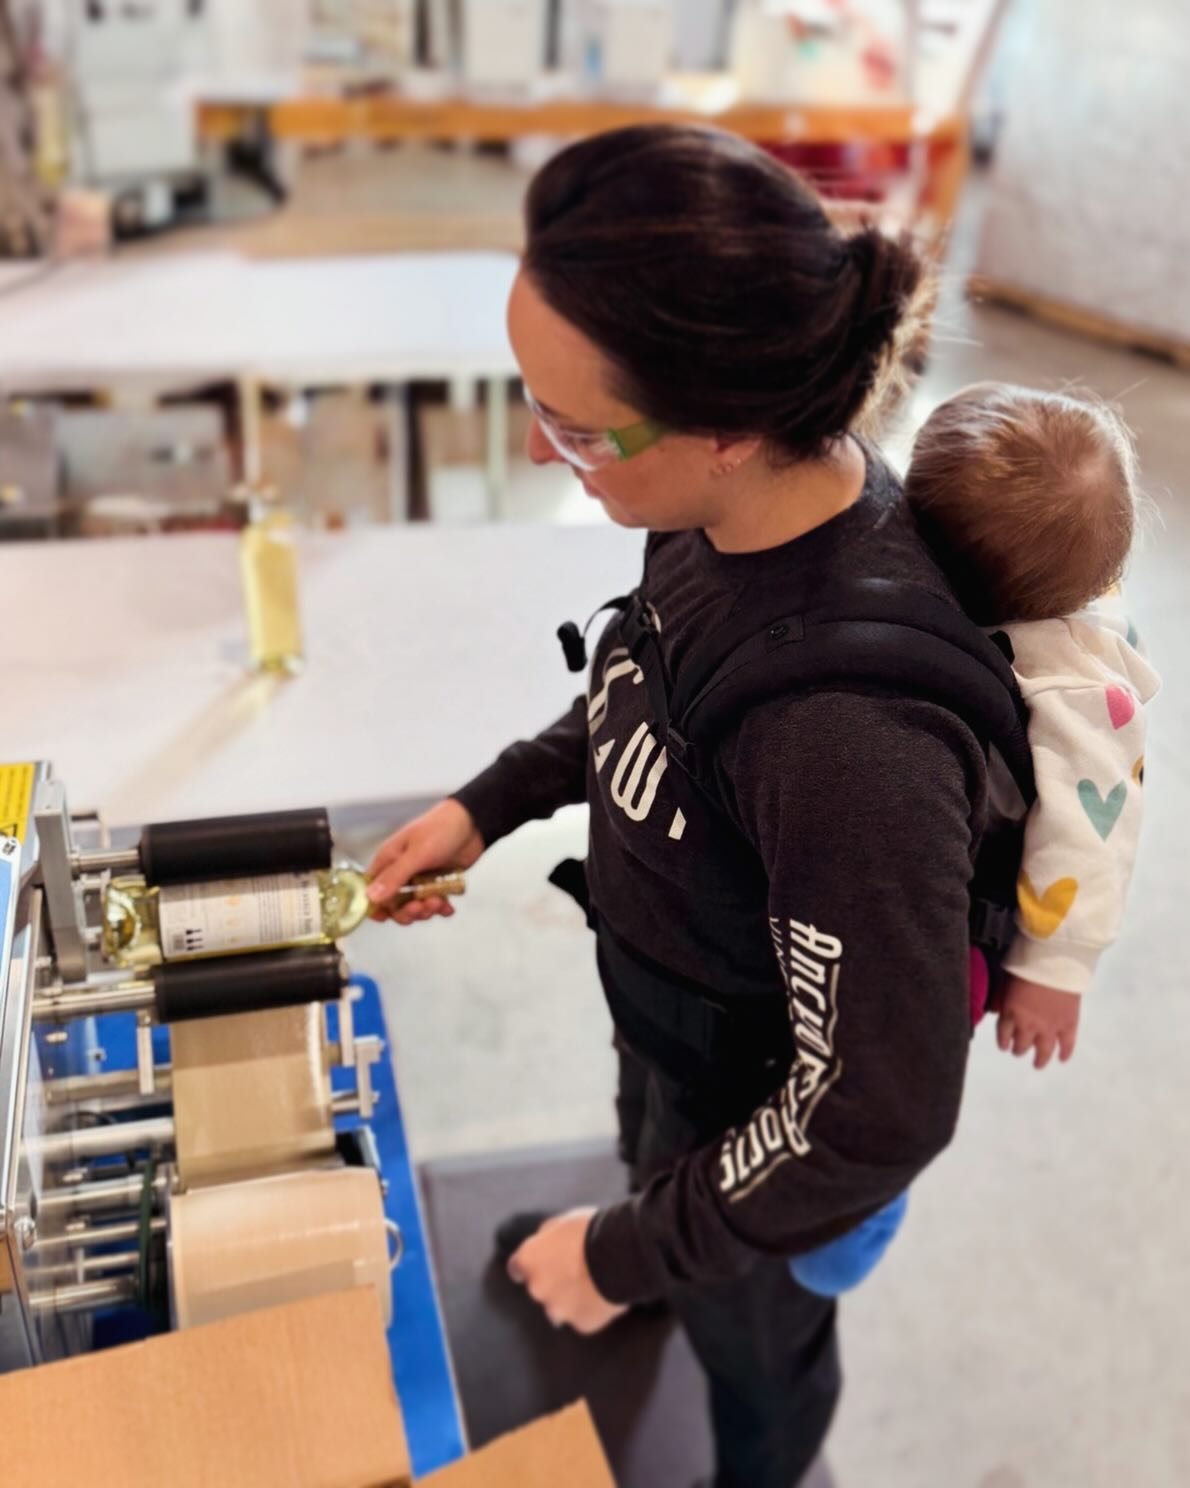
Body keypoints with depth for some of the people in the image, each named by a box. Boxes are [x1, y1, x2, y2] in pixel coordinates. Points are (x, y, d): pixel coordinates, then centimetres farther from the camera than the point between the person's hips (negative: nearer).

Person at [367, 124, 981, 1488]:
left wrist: (632, 1254, -19)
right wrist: (489, 805, -2)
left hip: (764, 1120, -6)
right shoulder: (731, 509, -21)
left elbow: (878, 1118, -31)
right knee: (651, 1175, 38)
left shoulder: (856, 735, -45)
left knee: (749, 1336, 28)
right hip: (666, 1020, 6)